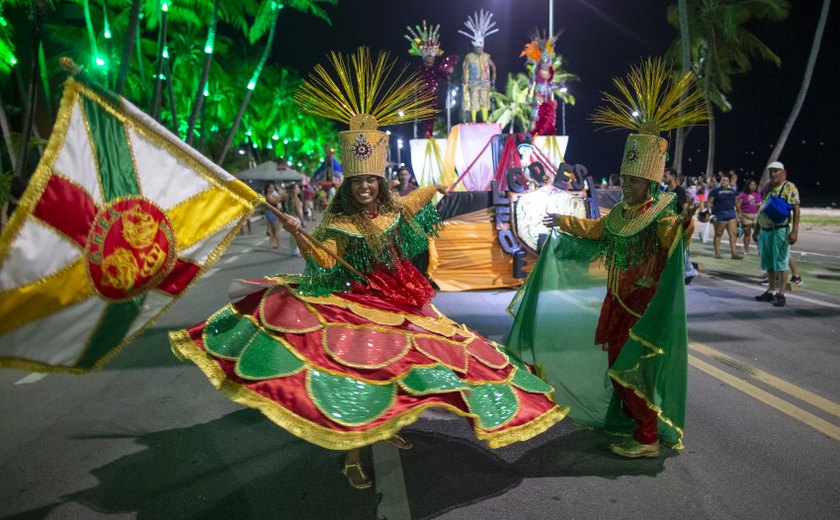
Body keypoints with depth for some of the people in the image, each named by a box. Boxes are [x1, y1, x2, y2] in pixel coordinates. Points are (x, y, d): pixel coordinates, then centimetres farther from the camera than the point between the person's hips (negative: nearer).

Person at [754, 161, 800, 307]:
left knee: (780, 263, -5)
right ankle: (771, 292, 21)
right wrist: (756, 229, 20)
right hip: (765, 230, 7)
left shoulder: (789, 187, -6)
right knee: (768, 263, 12)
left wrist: (795, 231, -20)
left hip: (780, 230, -7)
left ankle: (781, 295, -1)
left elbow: (796, 209, -12)